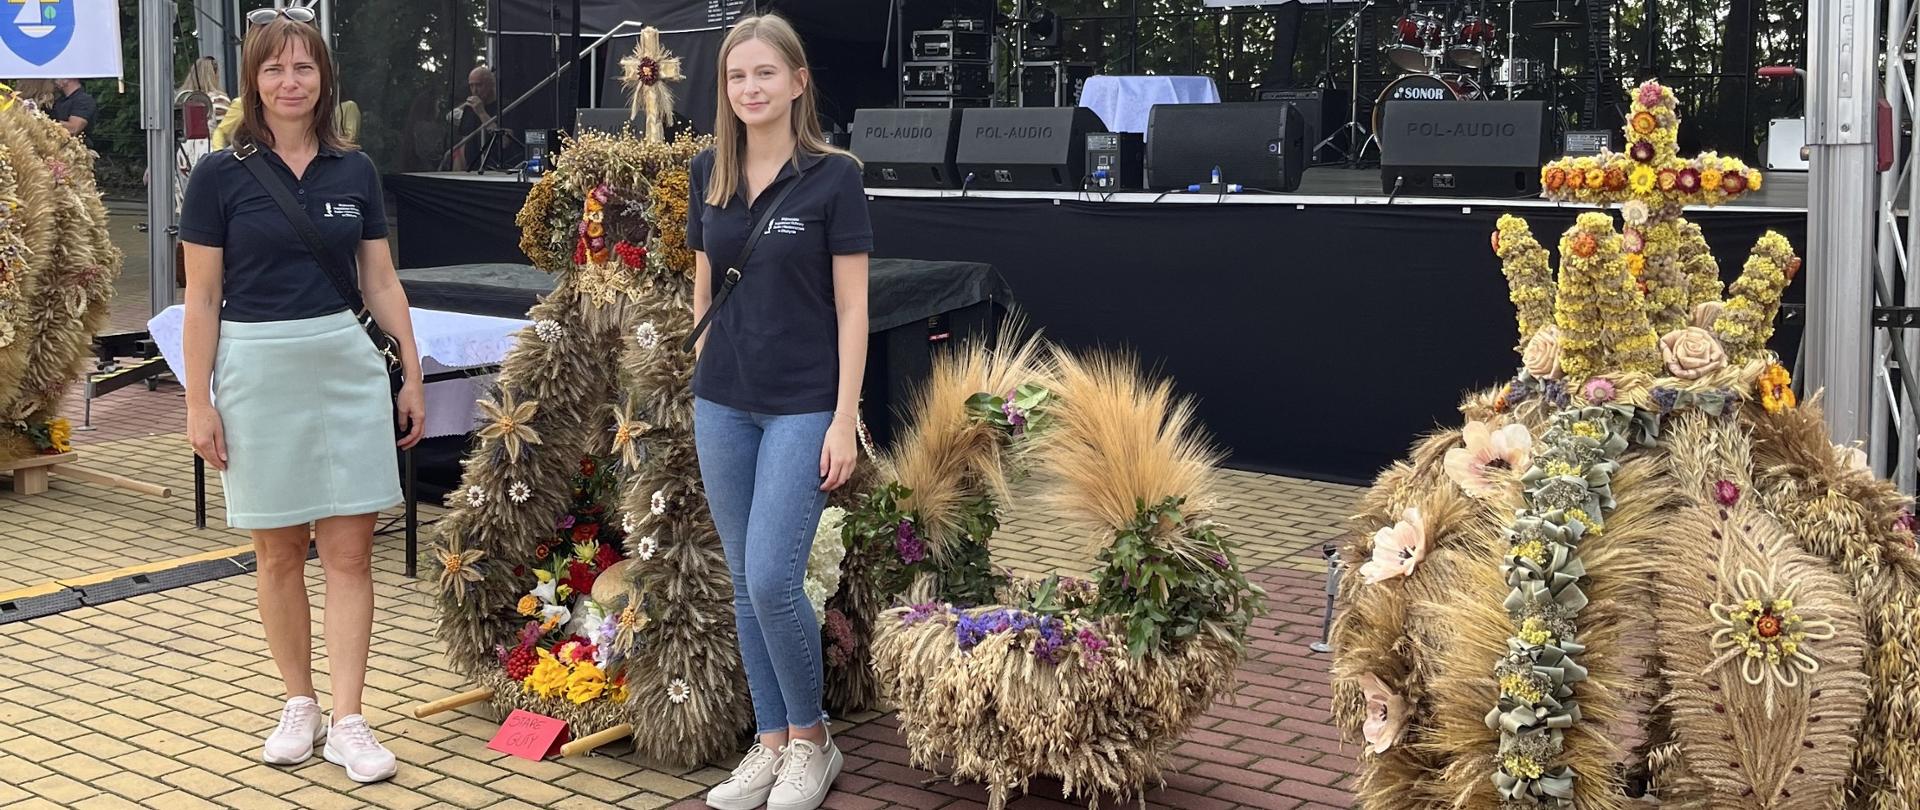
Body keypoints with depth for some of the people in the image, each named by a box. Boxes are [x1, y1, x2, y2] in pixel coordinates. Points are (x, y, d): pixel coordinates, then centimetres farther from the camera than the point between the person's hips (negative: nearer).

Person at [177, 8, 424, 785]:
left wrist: (412, 375, 8)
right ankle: (299, 704, 23)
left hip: (348, 365, 2)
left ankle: (347, 720, 4)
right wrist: (197, 401, -5)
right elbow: (201, 298, -2)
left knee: (350, 551, 0)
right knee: (278, 552, 8)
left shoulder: (355, 170, 5)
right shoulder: (219, 175, -3)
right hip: (258, 369, -2)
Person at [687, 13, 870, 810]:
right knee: (744, 584, 9)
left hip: (802, 405, -5)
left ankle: (812, 741, 11)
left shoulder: (833, 176, -8)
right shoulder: (708, 173, 5)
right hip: (723, 403, 5)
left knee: (772, 580, -10)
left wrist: (844, 419, -12)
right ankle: (771, 741, 22)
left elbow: (851, 306, -8)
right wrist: (702, 383, 13)